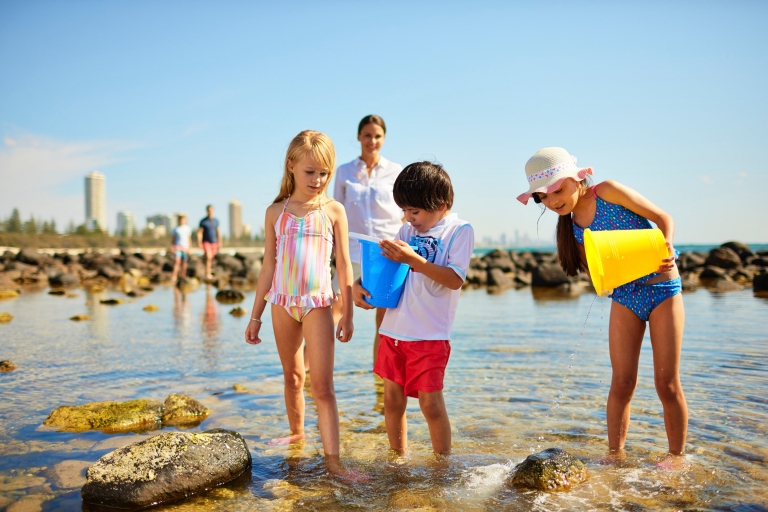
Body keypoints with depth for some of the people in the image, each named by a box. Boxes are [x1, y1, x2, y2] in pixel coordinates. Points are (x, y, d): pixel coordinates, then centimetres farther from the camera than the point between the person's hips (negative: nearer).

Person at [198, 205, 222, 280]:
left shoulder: (216, 221, 5)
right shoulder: (203, 221, -8)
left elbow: (218, 232, 8)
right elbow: (199, 233, -8)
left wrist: (219, 243, 4)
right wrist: (199, 243, -15)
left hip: (214, 242, 4)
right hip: (206, 242, -4)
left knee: (211, 258, 9)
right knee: (208, 257, -19)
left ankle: (209, 273, 23)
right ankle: (207, 274, -18)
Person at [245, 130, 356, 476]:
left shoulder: (333, 210, -1)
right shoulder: (276, 211, 5)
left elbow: (344, 265, 0)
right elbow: (268, 267, 8)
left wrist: (348, 313, -2)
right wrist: (255, 315, 9)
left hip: (317, 303, -3)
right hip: (282, 303, 3)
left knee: (322, 385, -8)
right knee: (292, 375, 18)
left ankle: (333, 460, -7)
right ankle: (296, 432, 38)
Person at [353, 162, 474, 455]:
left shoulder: (460, 230, -6)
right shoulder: (408, 230, 10)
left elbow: (455, 279, -16)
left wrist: (412, 259, -24)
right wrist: (359, 284, -4)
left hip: (430, 334, -6)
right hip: (394, 330, 6)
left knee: (430, 402, -3)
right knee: (392, 399, 12)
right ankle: (399, 459, 30)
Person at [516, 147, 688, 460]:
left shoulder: (607, 192, -11)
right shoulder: (573, 226, 3)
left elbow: (663, 217, -8)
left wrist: (667, 247, -27)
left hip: (662, 288, -4)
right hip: (624, 297, 4)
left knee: (667, 384, 0)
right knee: (622, 383, 1)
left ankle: (677, 456, 18)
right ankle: (615, 454, 15)